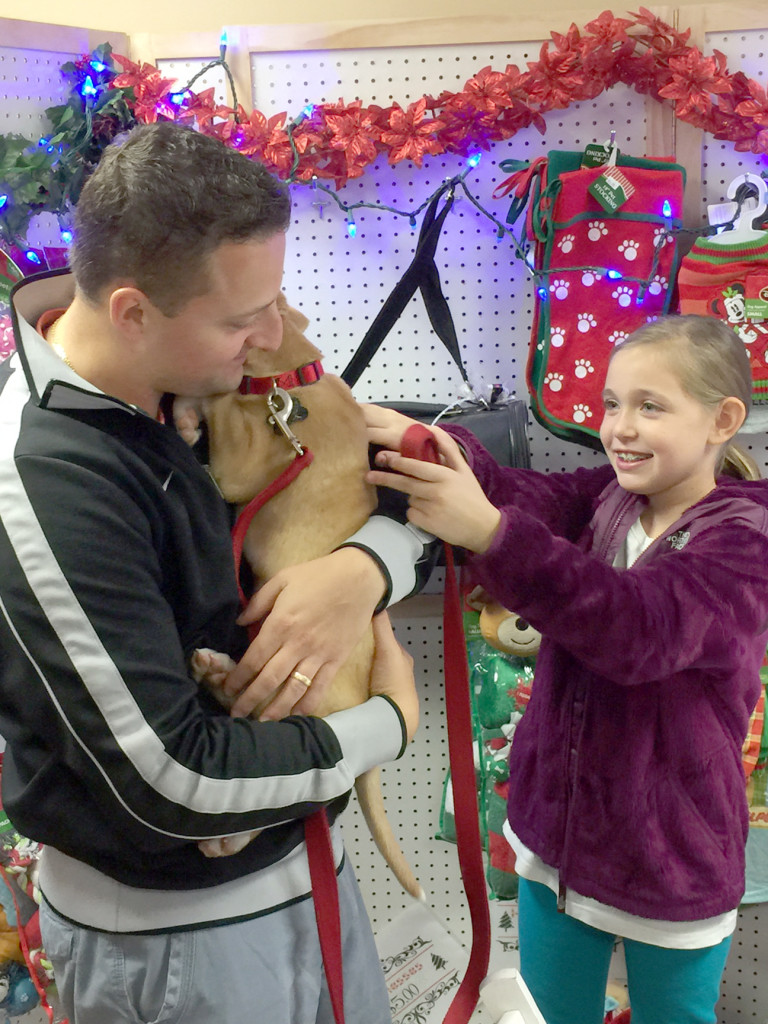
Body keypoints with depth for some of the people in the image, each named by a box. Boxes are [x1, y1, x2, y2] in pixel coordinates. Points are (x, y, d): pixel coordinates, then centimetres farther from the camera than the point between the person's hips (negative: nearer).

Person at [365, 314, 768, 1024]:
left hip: (670, 862, -4)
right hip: (556, 836, 5)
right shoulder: (599, 499, -1)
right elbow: (516, 491, -21)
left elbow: (643, 626, -36)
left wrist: (490, 533, -47)